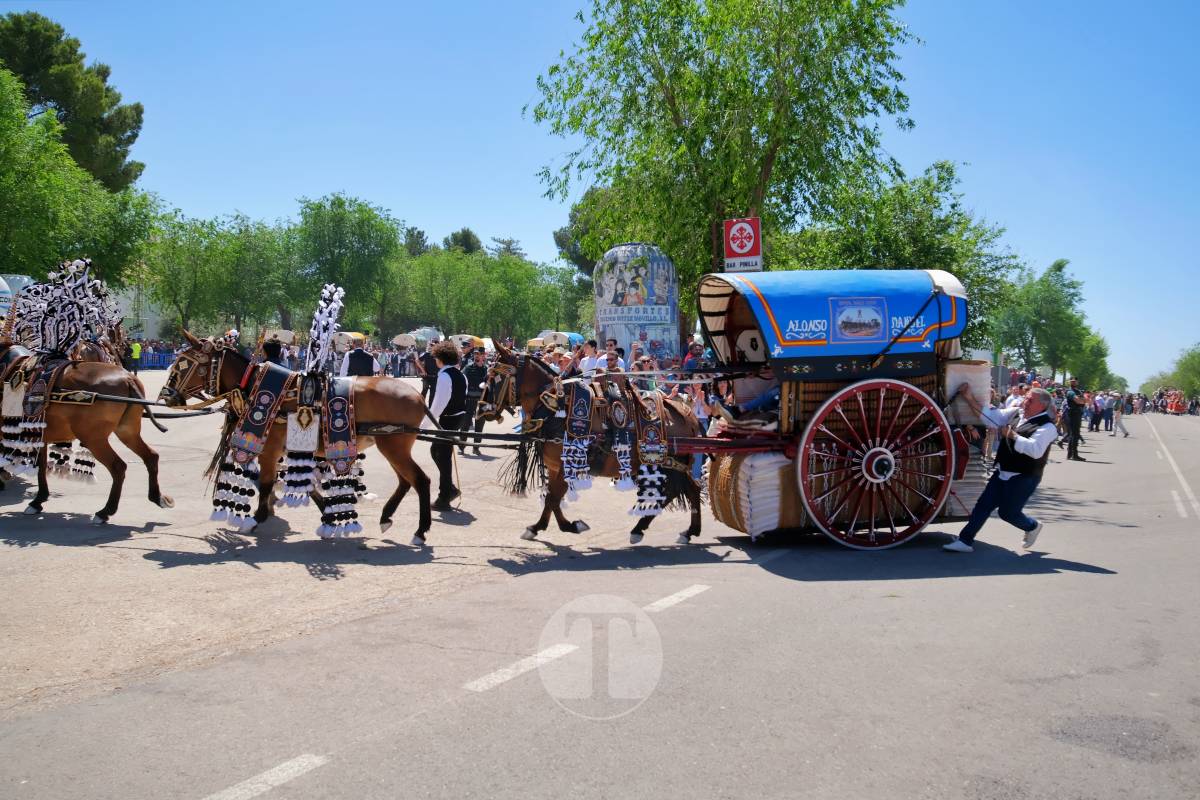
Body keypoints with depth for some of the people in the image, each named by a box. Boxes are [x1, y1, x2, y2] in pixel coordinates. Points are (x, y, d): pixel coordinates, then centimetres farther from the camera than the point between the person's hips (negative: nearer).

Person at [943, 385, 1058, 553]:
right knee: (983, 505, 4)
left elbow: (1035, 450, -29)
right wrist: (969, 398, -2)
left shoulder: (1047, 427, -15)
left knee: (1008, 512, 3)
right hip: (1003, 474, 7)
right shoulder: (1016, 414, 6)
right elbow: (990, 417, 6)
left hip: (1023, 478, -7)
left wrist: (1012, 435, -24)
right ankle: (965, 541, 8)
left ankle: (1032, 526, 33)